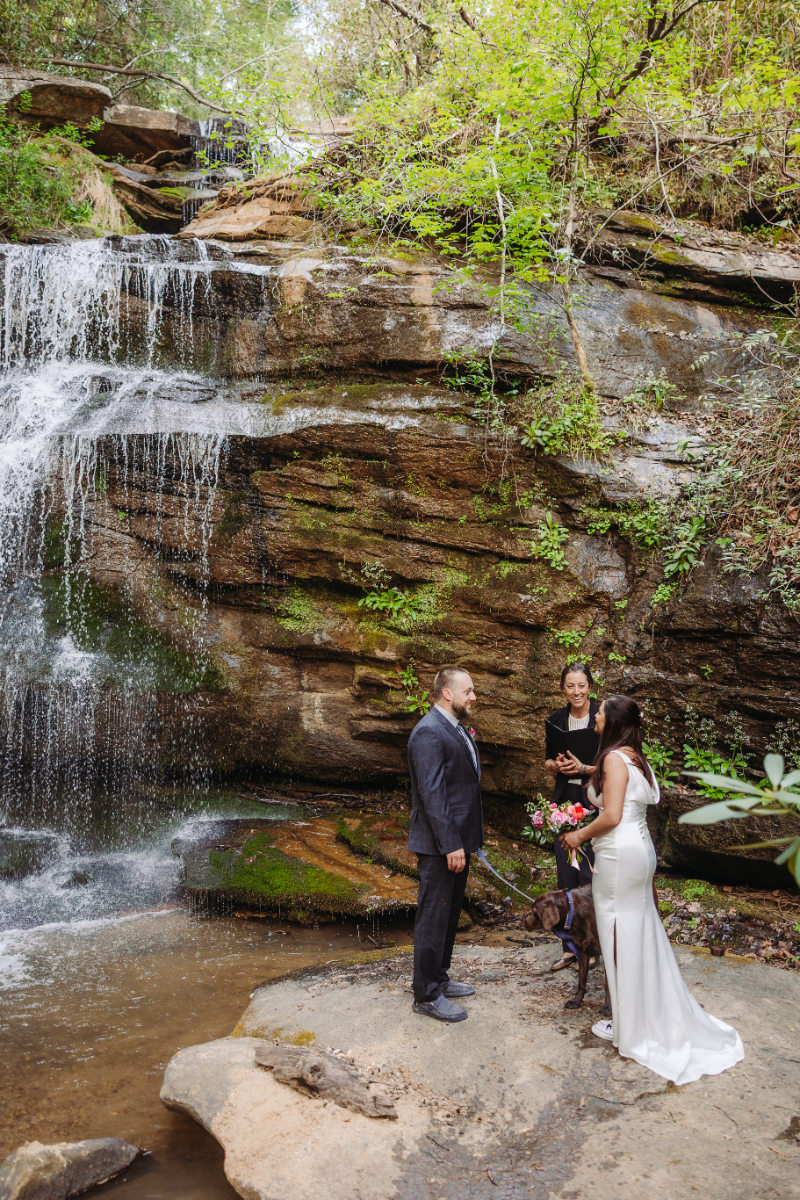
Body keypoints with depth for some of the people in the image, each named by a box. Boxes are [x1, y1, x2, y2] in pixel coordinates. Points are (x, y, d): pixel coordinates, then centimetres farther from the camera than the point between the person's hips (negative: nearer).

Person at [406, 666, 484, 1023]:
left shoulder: (457, 728, 12)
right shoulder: (429, 733, -20)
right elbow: (432, 794, -24)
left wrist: (466, 839, 18)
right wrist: (451, 844, -24)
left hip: (458, 839, 10)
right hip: (440, 845, -10)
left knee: (450, 913, 20)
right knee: (433, 918, 1)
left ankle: (439, 978, 34)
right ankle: (426, 995, 12)